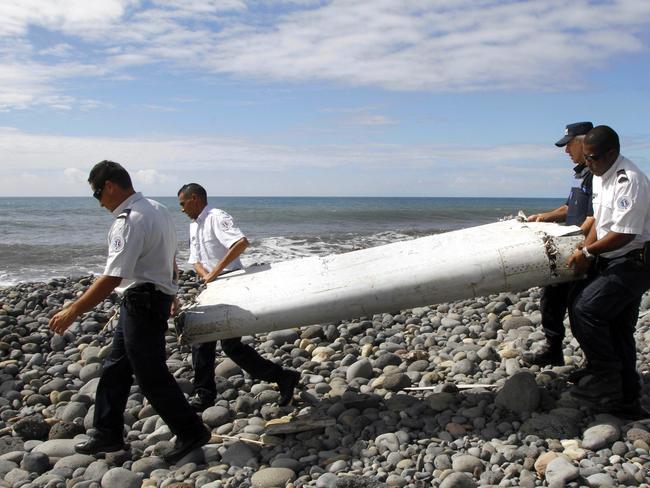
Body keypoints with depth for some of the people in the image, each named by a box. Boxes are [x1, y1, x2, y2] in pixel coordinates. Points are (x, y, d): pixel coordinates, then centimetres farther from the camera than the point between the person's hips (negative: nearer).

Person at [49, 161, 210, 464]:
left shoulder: (130, 222, -22)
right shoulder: (158, 209, 8)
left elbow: (112, 279, -26)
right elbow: (170, 259, 18)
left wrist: (73, 311, -20)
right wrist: (168, 295, 30)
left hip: (142, 303, -10)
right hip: (157, 297, 10)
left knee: (151, 376, 1)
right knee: (115, 368, 17)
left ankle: (191, 433, 12)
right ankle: (107, 434, 27)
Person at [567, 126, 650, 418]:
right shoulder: (599, 176, 9)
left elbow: (624, 233, -24)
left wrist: (588, 252, -13)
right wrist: (585, 249, 4)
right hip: (612, 262, 10)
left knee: (584, 309, -20)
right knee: (618, 330, 12)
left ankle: (604, 379, -7)